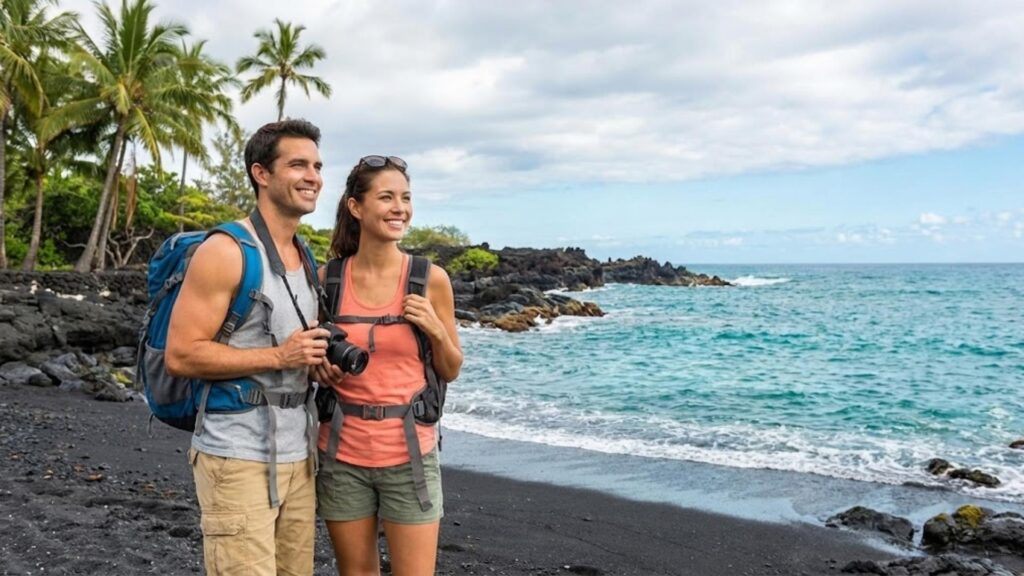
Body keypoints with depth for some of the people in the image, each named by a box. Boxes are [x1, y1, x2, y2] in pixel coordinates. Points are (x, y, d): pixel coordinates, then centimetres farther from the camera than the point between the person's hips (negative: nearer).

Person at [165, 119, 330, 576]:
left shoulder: (306, 259, 13)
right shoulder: (226, 251, -11)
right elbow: (181, 355, -15)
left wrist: (315, 357, 3)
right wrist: (278, 356, -19)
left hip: (297, 454, 8)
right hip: (239, 456, -7)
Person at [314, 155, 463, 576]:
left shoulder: (430, 279, -5)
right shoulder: (328, 278, -1)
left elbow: (450, 372, 4)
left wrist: (436, 331, -14)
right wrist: (322, 368, -7)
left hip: (408, 454, -1)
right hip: (343, 453, 2)